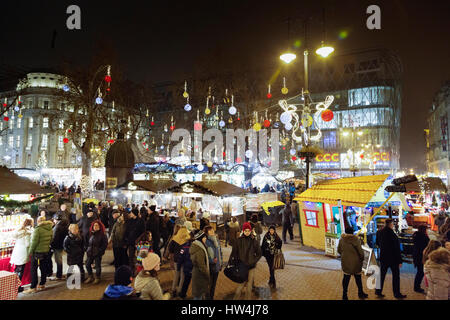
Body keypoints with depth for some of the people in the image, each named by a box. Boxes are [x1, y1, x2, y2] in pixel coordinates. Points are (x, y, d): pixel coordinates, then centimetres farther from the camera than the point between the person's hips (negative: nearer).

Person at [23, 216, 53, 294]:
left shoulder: (37, 229, -17)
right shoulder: (50, 230, 4)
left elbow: (34, 242, -16)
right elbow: (51, 240, 9)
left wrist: (30, 251, -6)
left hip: (37, 252, -6)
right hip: (46, 251, 7)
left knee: (33, 269, 2)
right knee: (44, 268, 14)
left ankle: (33, 287, 4)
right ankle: (42, 284, 24)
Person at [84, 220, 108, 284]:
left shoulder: (102, 235, -8)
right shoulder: (91, 234, 10)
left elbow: (105, 244, -9)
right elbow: (89, 243, 20)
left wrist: (100, 251, -15)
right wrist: (88, 250, 8)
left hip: (98, 253, -6)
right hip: (90, 253, 6)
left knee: (98, 265, 3)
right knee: (87, 264, 7)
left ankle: (97, 278, 19)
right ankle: (90, 277, 24)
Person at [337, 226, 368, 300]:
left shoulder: (342, 239, -5)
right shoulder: (356, 239, -15)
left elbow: (339, 250, 5)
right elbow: (360, 250, -13)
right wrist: (362, 258, 4)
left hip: (345, 261, 2)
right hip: (355, 261, -2)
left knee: (346, 277, 11)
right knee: (358, 277, 15)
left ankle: (344, 294, 15)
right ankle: (360, 293, 29)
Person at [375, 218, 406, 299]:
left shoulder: (379, 232, -2)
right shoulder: (392, 235, -22)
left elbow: (378, 243, 12)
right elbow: (397, 249, -17)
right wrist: (399, 261, -12)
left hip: (383, 258, 6)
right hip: (393, 258, -6)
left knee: (382, 274, 15)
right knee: (396, 275, 9)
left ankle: (378, 291, 21)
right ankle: (397, 293, 18)